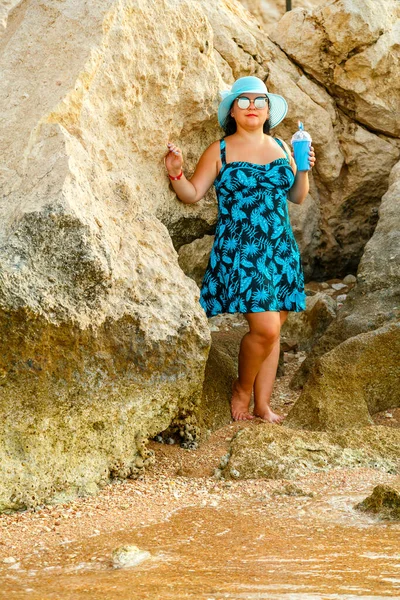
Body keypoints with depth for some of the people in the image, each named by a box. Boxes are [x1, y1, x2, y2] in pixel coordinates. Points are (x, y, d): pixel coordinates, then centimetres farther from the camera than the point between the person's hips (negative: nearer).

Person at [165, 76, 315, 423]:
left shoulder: (282, 148, 13)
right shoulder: (220, 151, 2)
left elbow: (298, 197, 18)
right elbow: (192, 194, 2)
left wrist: (304, 170, 0)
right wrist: (176, 173, -16)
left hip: (280, 251, 5)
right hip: (239, 252, -5)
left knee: (273, 330, 5)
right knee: (266, 328, -15)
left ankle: (263, 405, 15)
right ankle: (243, 389, 10)